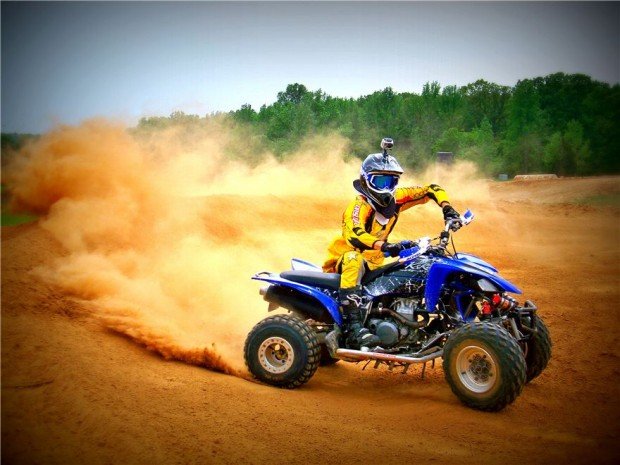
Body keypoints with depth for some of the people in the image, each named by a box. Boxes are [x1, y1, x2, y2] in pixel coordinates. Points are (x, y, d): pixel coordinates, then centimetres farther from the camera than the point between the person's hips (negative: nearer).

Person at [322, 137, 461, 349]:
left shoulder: (396, 198, -1)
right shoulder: (359, 206, -21)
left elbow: (431, 189, 5)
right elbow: (353, 234, -42)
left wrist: (447, 208, -14)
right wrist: (383, 246, -57)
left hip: (374, 263, 8)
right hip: (346, 259, -8)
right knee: (354, 259, -41)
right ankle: (353, 325, -49)